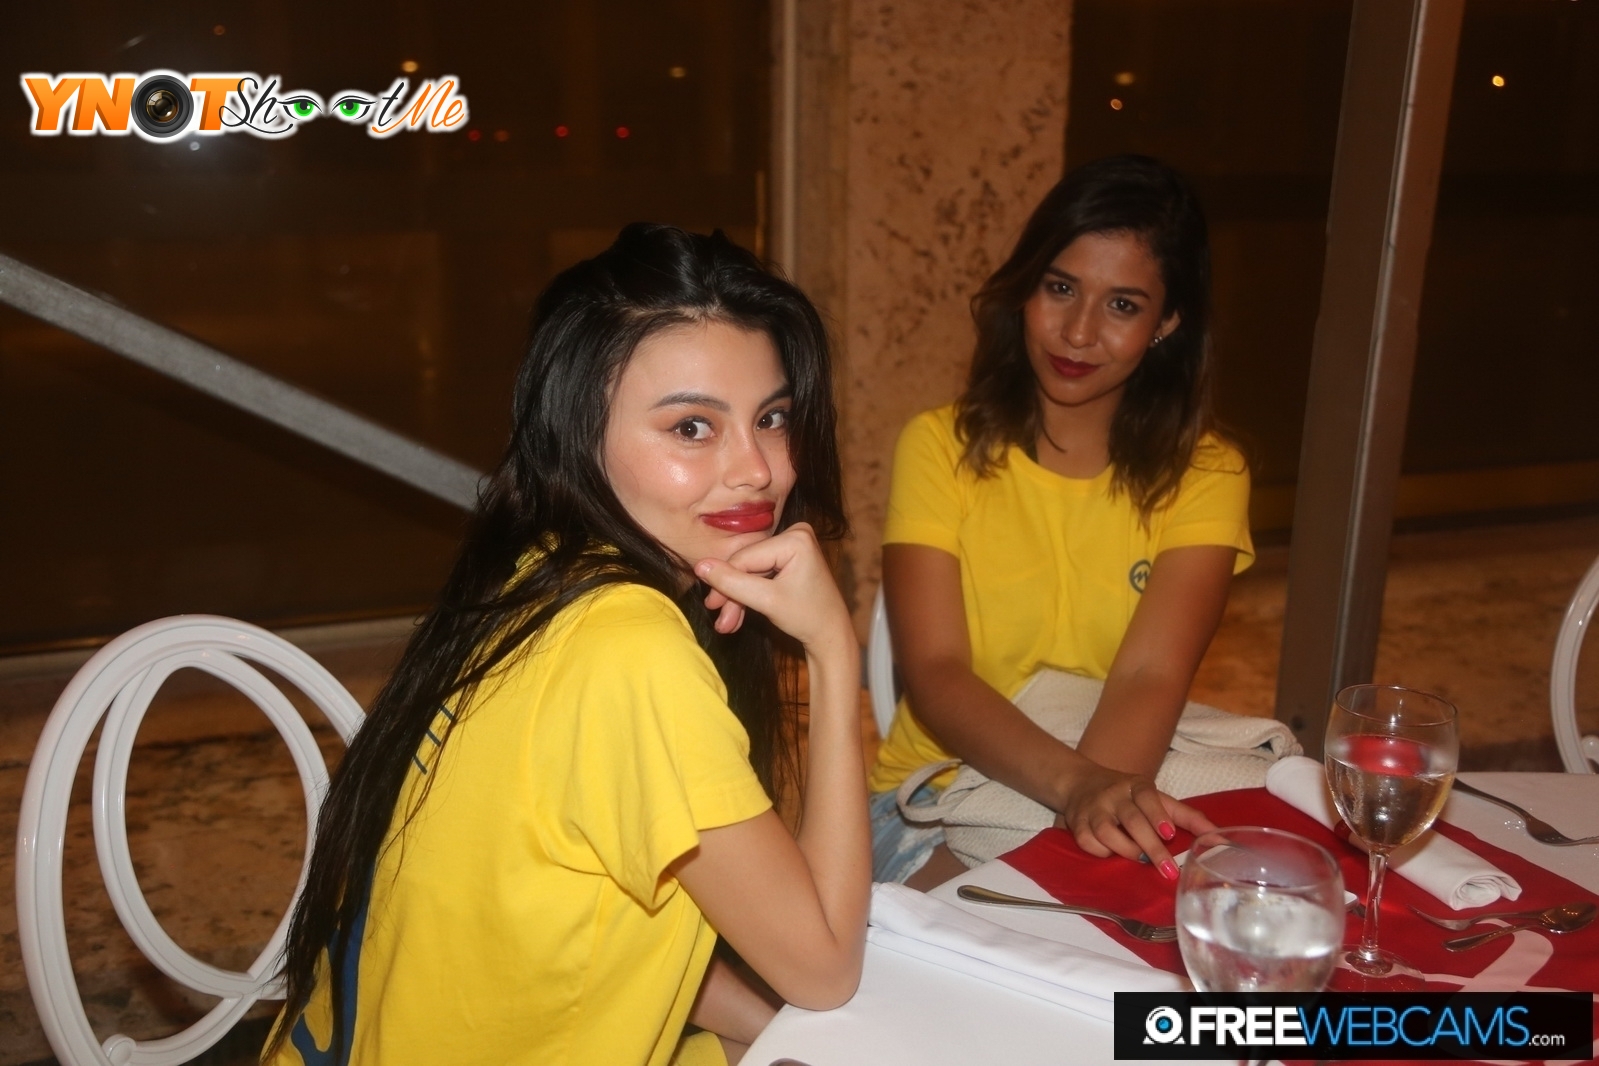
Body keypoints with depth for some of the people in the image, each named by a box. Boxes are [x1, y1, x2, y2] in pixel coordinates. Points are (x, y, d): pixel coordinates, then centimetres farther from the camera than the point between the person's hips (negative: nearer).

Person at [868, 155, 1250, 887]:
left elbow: (1150, 677, -16)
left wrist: (1097, 799, -36)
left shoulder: (1205, 474, -1)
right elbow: (935, 674, -16)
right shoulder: (940, 446, -5)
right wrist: (1075, 779, -34)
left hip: (1116, 809, 2)